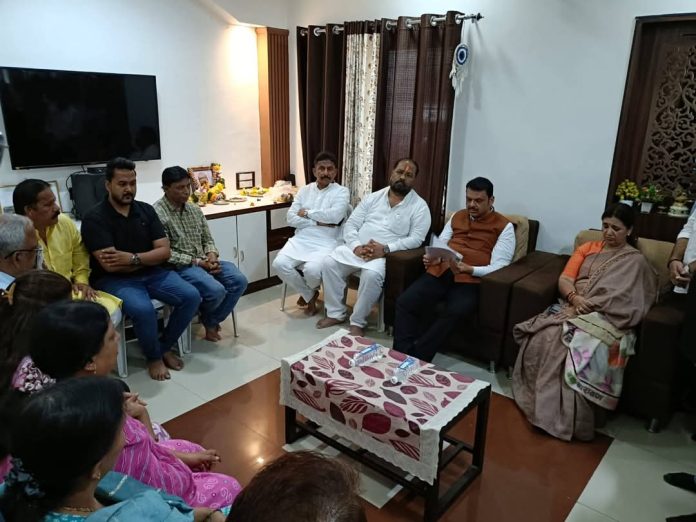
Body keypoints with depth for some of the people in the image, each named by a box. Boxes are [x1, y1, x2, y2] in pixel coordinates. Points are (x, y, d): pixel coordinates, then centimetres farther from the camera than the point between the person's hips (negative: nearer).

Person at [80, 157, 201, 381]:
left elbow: (165, 251, -2)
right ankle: (154, 358, -3)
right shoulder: (95, 218, -11)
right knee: (143, 309, -33)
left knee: (191, 296, -15)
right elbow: (109, 265, -19)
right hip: (114, 280, -5)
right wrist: (147, 258, -9)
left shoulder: (146, 210, 4)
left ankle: (165, 346, 8)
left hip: (152, 273, 5)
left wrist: (132, 258, -18)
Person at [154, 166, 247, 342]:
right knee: (216, 290, -29)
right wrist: (196, 262, -18)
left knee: (239, 281, -14)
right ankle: (208, 320, 8)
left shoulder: (194, 209, 11)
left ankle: (212, 321, 5)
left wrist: (212, 255, -6)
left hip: (204, 261, 7)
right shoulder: (157, 213, -11)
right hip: (180, 266, -7)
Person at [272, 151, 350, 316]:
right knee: (280, 264, -22)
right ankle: (310, 294, 5)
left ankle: (308, 292, 10)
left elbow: (335, 216, -18)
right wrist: (318, 222, -10)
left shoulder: (341, 192, 2)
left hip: (326, 243, -4)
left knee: (312, 269, -32)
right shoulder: (304, 190, 14)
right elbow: (291, 218, 3)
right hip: (301, 239, 4)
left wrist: (307, 213, -7)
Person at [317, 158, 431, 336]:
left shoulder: (419, 206, 0)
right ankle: (336, 314, -3)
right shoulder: (373, 197, 11)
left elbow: (416, 238, -10)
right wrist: (356, 246, -13)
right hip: (357, 249, 4)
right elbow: (350, 225, 7)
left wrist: (385, 249, -22)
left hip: (387, 254, -4)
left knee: (372, 275, -34)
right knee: (328, 263, -18)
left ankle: (357, 322, -14)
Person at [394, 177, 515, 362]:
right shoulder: (457, 217, 24)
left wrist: (468, 268, -21)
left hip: (470, 279, -5)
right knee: (404, 302, -21)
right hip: (441, 271, 5)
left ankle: (416, 359, -28)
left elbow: (498, 267, -4)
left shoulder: (504, 226, 6)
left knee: (454, 312, -36)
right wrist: (433, 257, -2)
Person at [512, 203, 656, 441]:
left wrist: (584, 307, -17)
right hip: (571, 309, 4)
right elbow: (564, 279, 11)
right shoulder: (586, 248, 22)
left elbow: (621, 300, -6)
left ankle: (568, 418, -28)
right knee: (543, 336, -30)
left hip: (605, 318, -4)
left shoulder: (635, 261, 9)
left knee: (578, 347, -36)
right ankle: (539, 403, -23)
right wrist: (574, 298, -12)